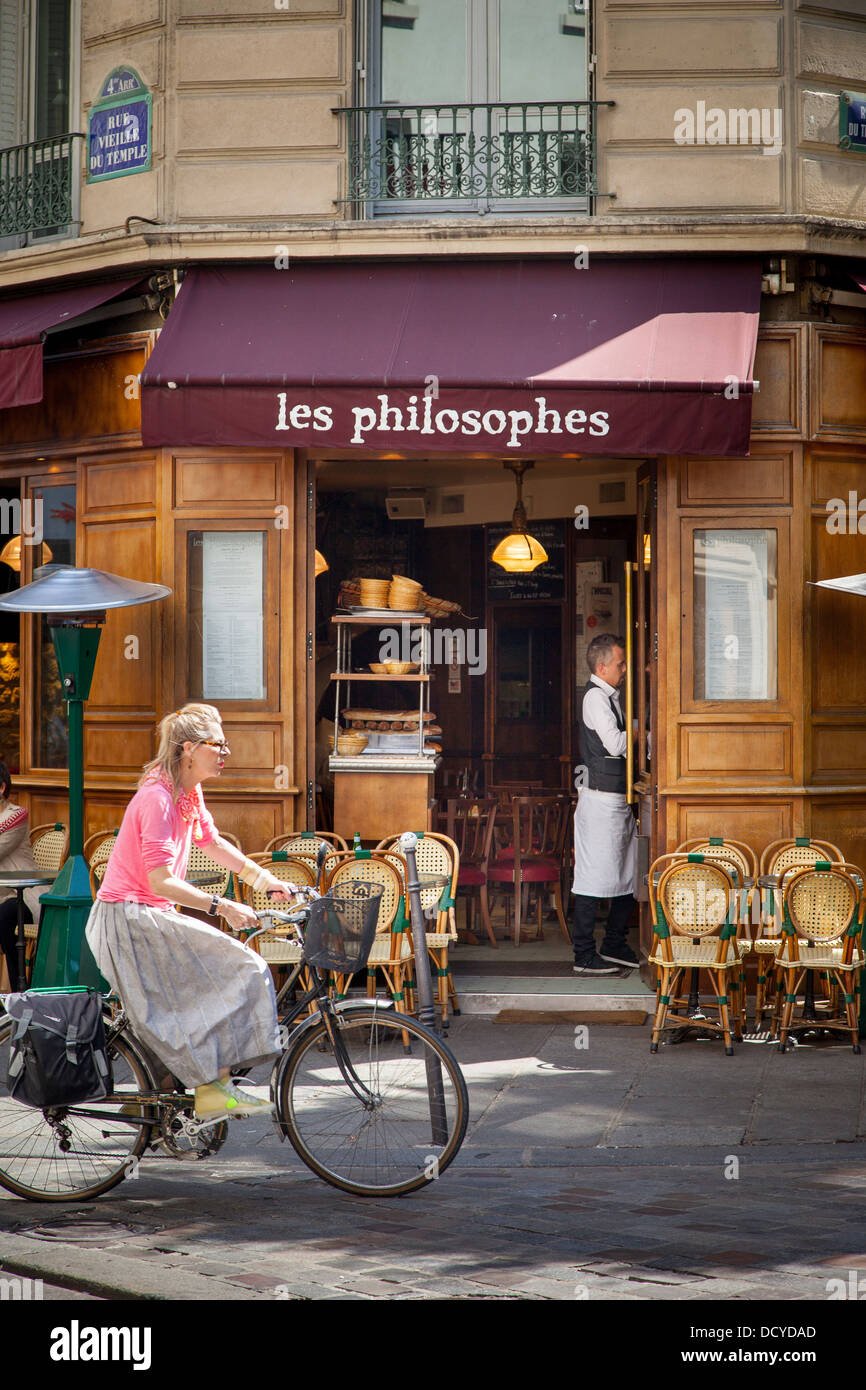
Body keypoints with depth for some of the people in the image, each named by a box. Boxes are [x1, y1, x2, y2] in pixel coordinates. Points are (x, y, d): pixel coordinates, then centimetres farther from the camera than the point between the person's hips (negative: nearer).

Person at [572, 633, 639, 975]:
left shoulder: (610, 696, 16)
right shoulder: (595, 697, -13)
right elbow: (615, 744, -21)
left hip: (619, 799, 10)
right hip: (601, 798, -10)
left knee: (627, 873, 13)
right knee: (594, 877, -5)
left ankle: (614, 946, 23)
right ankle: (584, 956, 0)